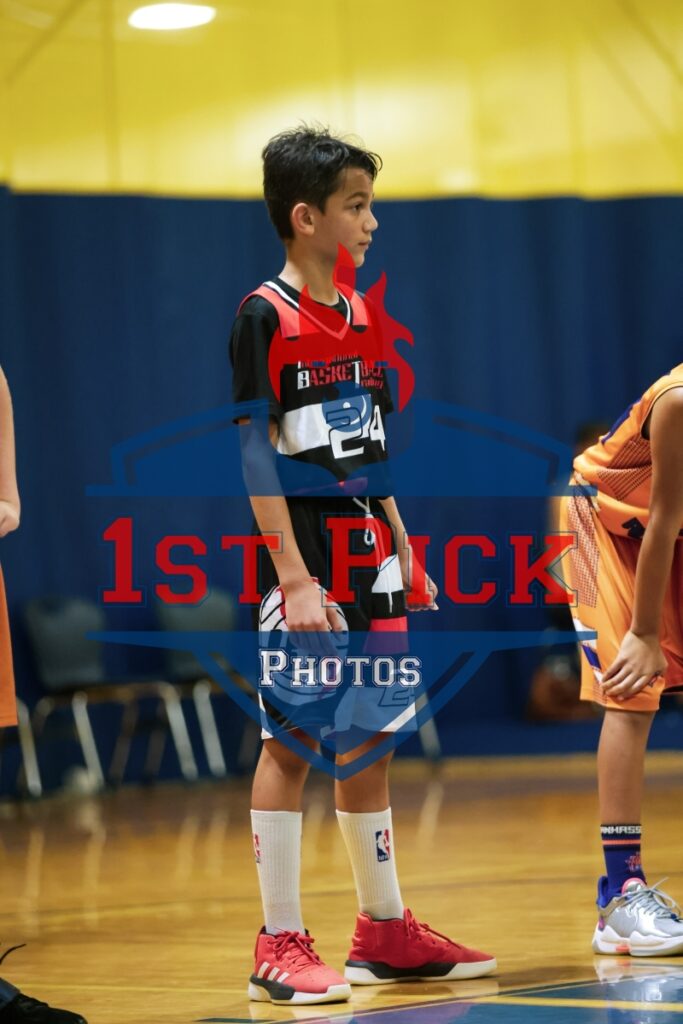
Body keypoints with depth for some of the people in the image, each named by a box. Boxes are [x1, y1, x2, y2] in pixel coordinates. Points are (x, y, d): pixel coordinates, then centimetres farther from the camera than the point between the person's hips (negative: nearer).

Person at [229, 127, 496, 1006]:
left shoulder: (361, 317, 12)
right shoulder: (265, 316, -10)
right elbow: (255, 452, -14)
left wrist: (404, 554, 15)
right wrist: (294, 579, -19)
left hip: (369, 560, 8)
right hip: (305, 565, -7)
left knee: (370, 741, 12)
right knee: (291, 743, -3)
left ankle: (384, 932, 20)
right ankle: (279, 946, 3)